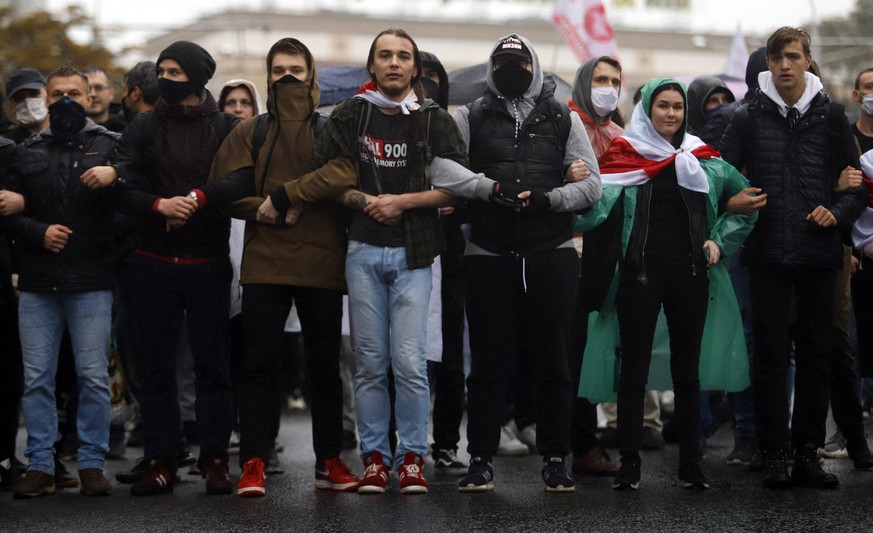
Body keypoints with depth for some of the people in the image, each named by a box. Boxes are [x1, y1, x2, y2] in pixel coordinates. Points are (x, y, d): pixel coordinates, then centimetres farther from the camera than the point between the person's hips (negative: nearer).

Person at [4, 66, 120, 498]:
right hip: (37, 283, 3)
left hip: (92, 283, -2)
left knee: (94, 377, -1)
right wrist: (38, 232, -5)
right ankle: (40, 466, 10)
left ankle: (92, 463, 7)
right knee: (36, 378, 3)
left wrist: (109, 180, -18)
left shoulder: (111, 147, 6)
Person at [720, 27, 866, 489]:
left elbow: (856, 181, 9)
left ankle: (807, 454, 13)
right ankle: (774, 456, 6)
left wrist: (839, 212, -7)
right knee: (771, 355, 1)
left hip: (818, 254, 1)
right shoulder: (749, 117, 5)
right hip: (768, 255, -1)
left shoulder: (830, 115, 7)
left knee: (816, 355, 5)